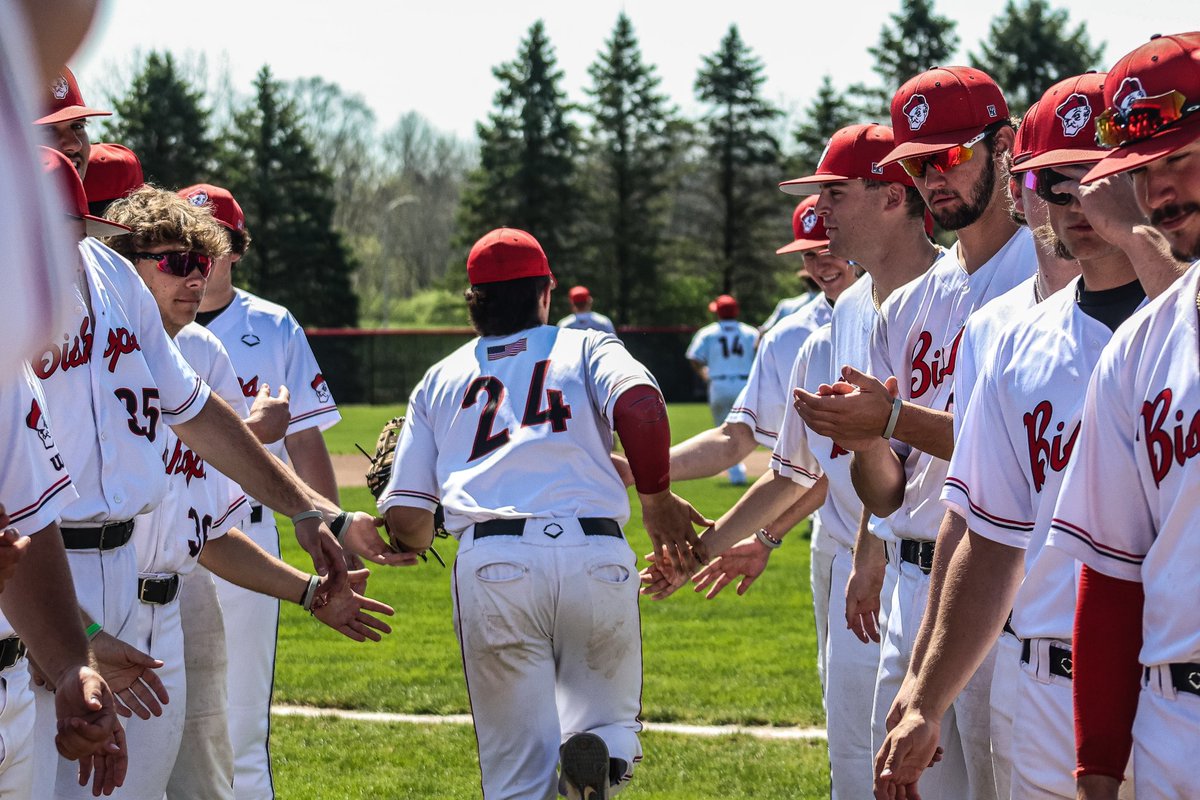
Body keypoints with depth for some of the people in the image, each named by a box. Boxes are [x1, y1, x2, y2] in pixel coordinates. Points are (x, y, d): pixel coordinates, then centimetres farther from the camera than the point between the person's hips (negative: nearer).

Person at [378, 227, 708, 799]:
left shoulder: (440, 378, 24)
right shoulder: (587, 348, 19)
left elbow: (405, 518, 16)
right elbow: (642, 409, -5)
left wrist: (419, 538, 39)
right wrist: (657, 501, 7)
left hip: (490, 565, 1)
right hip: (597, 557, -1)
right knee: (610, 720, 17)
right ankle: (602, 751, -18)